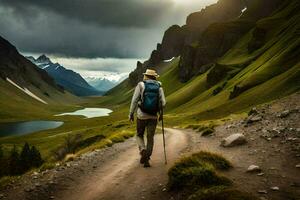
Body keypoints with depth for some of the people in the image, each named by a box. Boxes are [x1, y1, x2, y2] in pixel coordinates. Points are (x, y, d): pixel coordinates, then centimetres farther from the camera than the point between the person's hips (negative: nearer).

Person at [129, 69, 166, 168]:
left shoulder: (141, 85, -2)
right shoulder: (159, 86, 4)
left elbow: (134, 100, -7)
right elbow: (163, 103, -2)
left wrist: (131, 114, 1)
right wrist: (161, 113, 16)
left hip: (142, 116, -2)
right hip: (153, 116, 2)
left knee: (139, 135, 17)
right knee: (150, 138, 11)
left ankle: (143, 150, -9)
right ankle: (146, 160, 10)